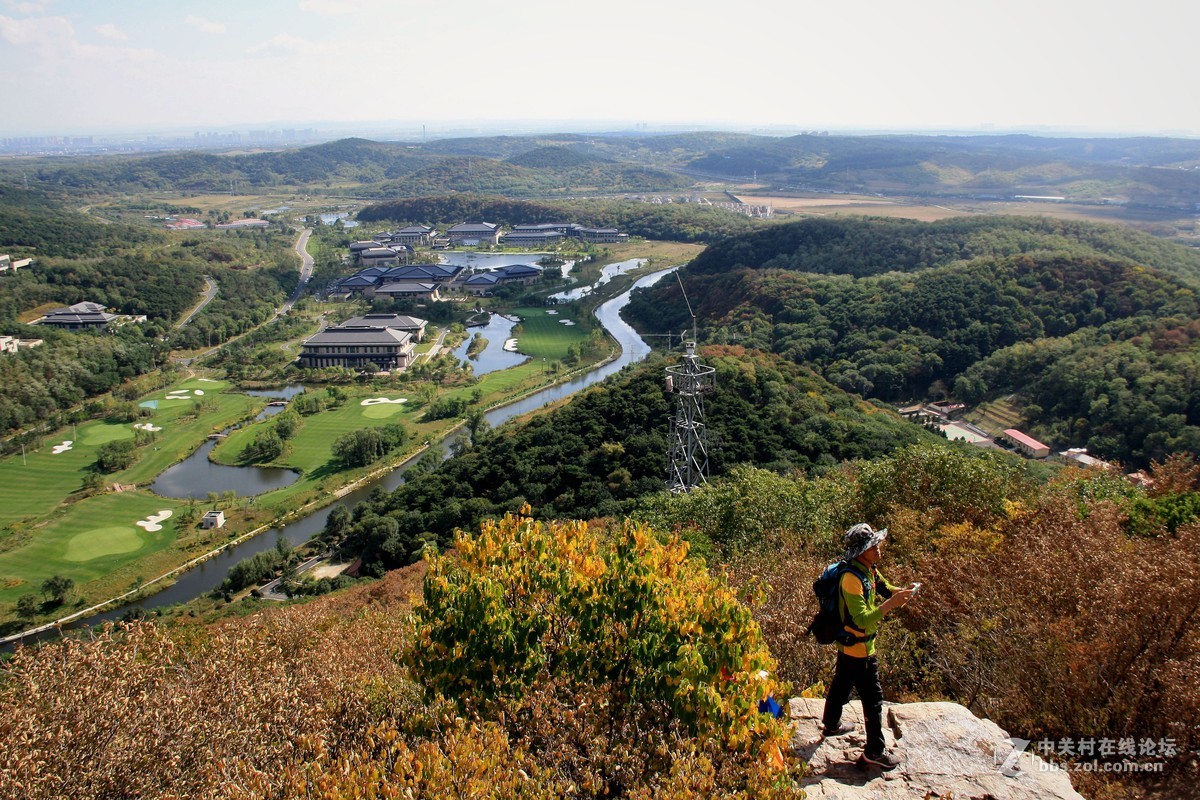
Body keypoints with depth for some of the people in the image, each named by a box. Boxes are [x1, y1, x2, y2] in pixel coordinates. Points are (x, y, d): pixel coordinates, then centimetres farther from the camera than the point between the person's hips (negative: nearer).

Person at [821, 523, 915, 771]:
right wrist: (891, 604, -35)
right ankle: (875, 751, 11)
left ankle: (831, 724, 44)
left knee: (842, 684, 25)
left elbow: (885, 588, 9)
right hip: (859, 648, -10)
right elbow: (863, 619, -33)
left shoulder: (869, 569, 1)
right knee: (873, 698, 0)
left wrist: (900, 592, -12)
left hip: (848, 645, 10)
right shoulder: (851, 578, -29)